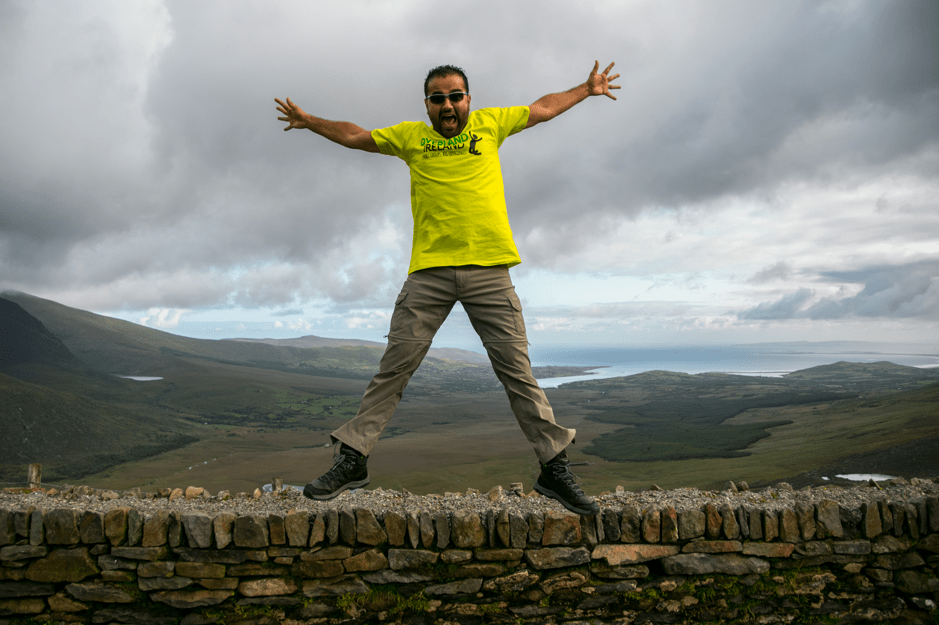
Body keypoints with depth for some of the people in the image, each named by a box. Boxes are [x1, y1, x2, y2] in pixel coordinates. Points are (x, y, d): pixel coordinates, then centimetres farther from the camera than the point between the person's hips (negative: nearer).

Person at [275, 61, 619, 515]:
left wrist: (587, 89, 35)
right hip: (429, 271, 1)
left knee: (517, 371, 1)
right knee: (394, 367, -1)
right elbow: (355, 136, 27)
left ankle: (554, 469, 9)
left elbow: (542, 109, 28)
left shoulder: (489, 124, 16)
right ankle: (352, 460, 9)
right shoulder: (411, 136, 16)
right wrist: (310, 121, 28)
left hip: (488, 270, 0)